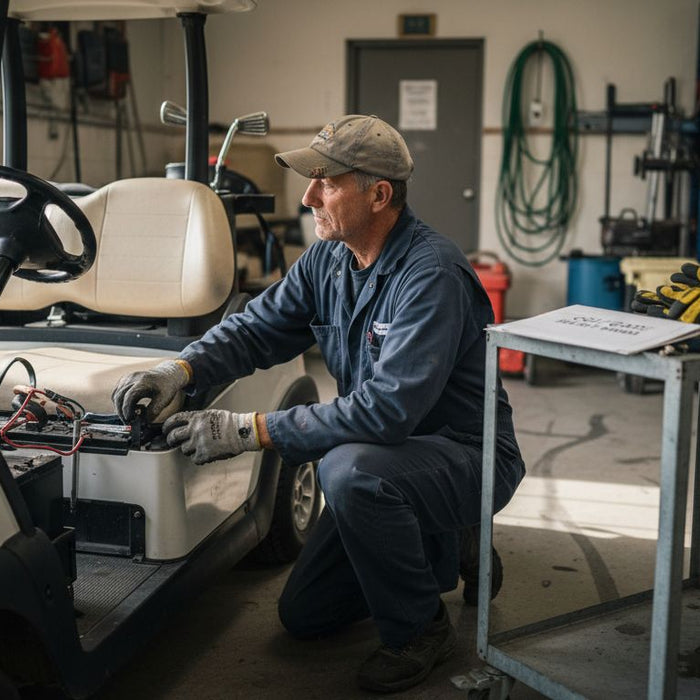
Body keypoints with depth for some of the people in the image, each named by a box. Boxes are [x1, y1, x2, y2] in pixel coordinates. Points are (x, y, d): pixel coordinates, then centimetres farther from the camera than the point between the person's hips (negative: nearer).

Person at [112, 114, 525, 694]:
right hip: (389, 454, 8)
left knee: (349, 469, -39)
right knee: (304, 617, 10)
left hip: (465, 456, -8)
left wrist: (249, 431, -34)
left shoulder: (433, 276, -28)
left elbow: (387, 408, -36)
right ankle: (437, 554, 29)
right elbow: (256, 329, 1)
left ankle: (420, 629, -13)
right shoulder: (328, 259, -1)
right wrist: (179, 371, -20)